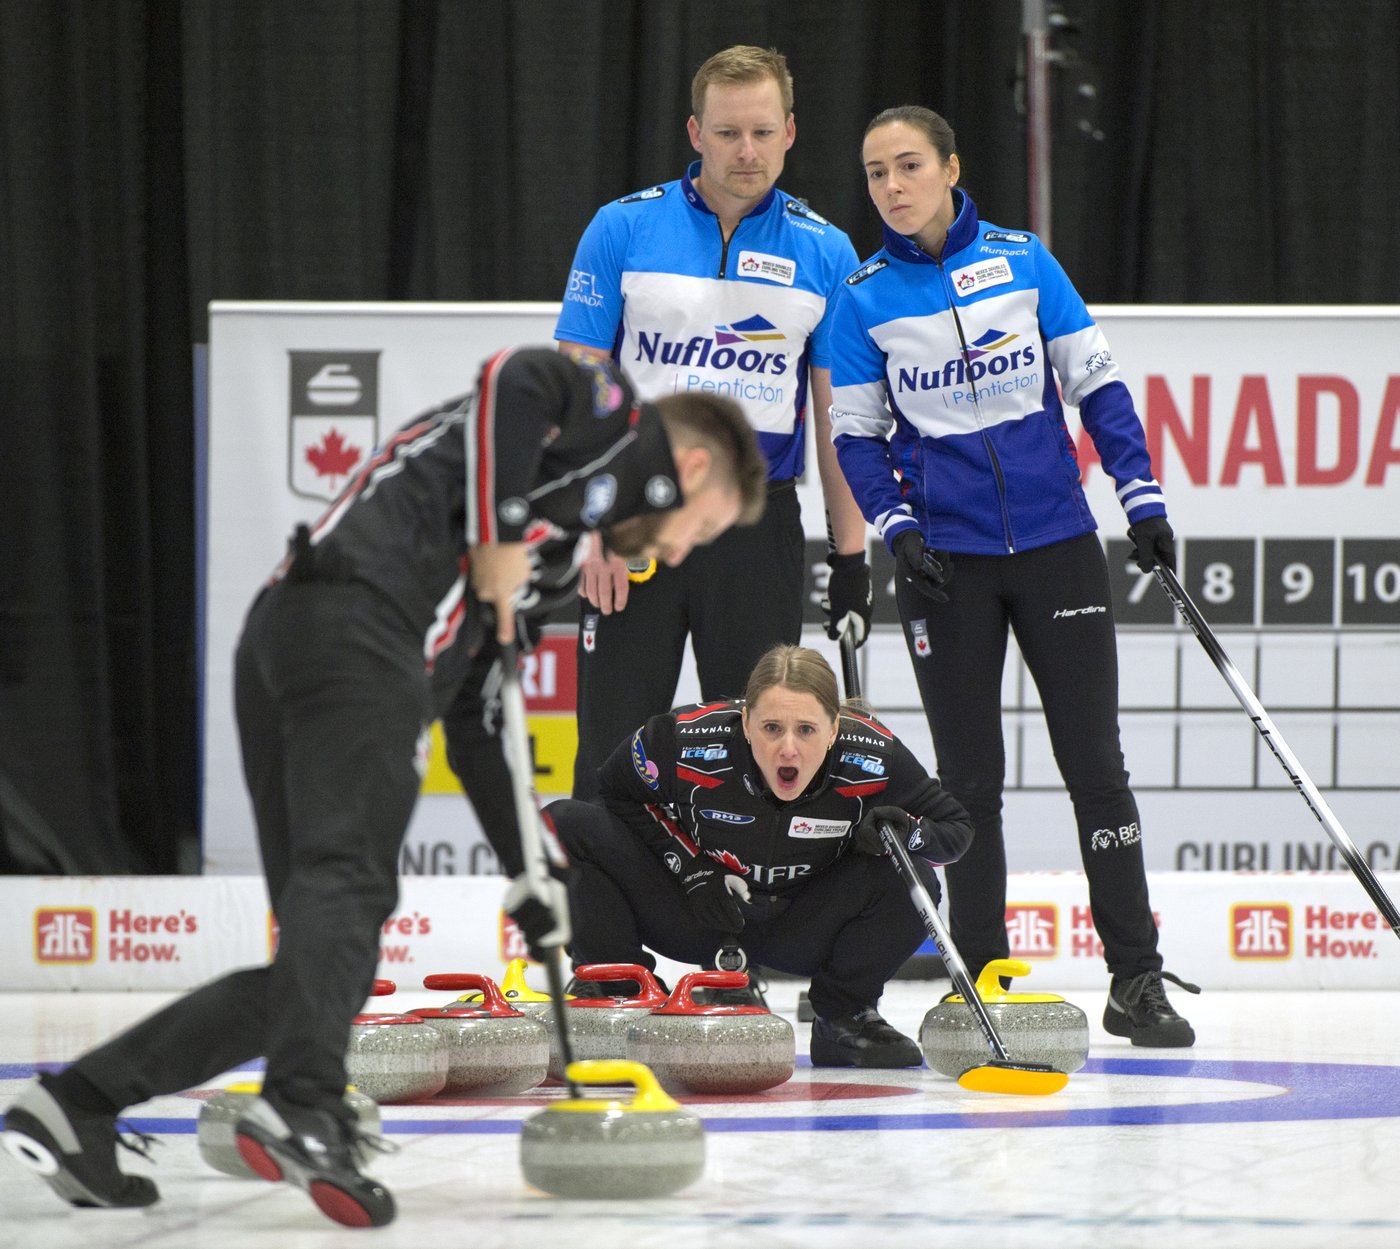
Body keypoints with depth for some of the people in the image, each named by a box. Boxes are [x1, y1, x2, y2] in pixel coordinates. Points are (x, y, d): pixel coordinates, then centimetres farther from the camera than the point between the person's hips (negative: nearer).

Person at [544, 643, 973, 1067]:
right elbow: (619, 794, -5)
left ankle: (845, 1020, -4)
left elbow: (954, 827, -8)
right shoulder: (685, 741, -28)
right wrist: (692, 870, -15)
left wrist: (906, 832, -31)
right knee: (566, 825, -22)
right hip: (695, 912, -1)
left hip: (799, 928, 1)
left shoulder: (873, 758, -25)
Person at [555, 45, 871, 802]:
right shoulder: (624, 229, -1)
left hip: (760, 524, 1)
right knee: (615, 753, 0)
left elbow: (835, 416, 7)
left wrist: (850, 555, 4)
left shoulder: (823, 252, 3)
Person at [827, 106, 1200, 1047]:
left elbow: (1096, 383, 5)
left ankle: (1137, 979, 2)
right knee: (969, 777, 3)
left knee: (1095, 760, -2)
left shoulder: (1023, 262, 1)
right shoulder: (865, 299, 2)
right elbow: (856, 436, 5)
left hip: (1056, 544, 0)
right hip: (946, 560, 0)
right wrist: (896, 528, -10)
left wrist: (1144, 496, -1)